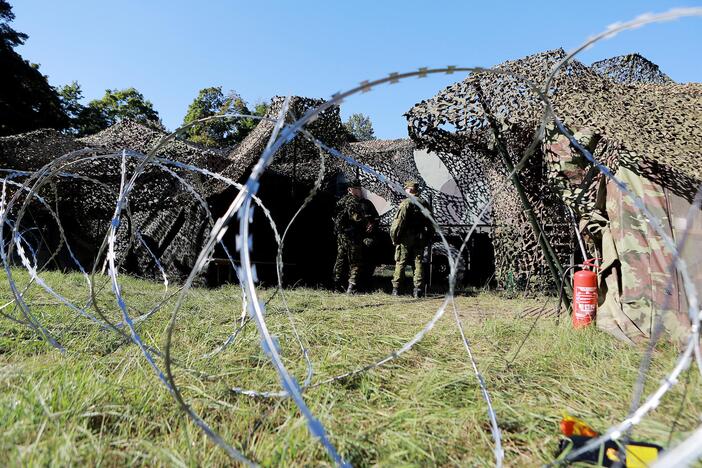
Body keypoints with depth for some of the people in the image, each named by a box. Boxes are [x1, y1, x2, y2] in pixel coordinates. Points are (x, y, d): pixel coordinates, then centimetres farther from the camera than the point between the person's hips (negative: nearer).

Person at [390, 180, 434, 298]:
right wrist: (427, 239, 18)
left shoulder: (406, 203, -11)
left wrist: (394, 237, -5)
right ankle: (418, 289, 7)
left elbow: (398, 222, -15)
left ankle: (396, 289, 6)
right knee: (418, 262, 8)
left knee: (400, 263, 3)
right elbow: (430, 224, 13)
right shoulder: (425, 203, 8)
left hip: (406, 238, -5)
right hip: (420, 239, 5)